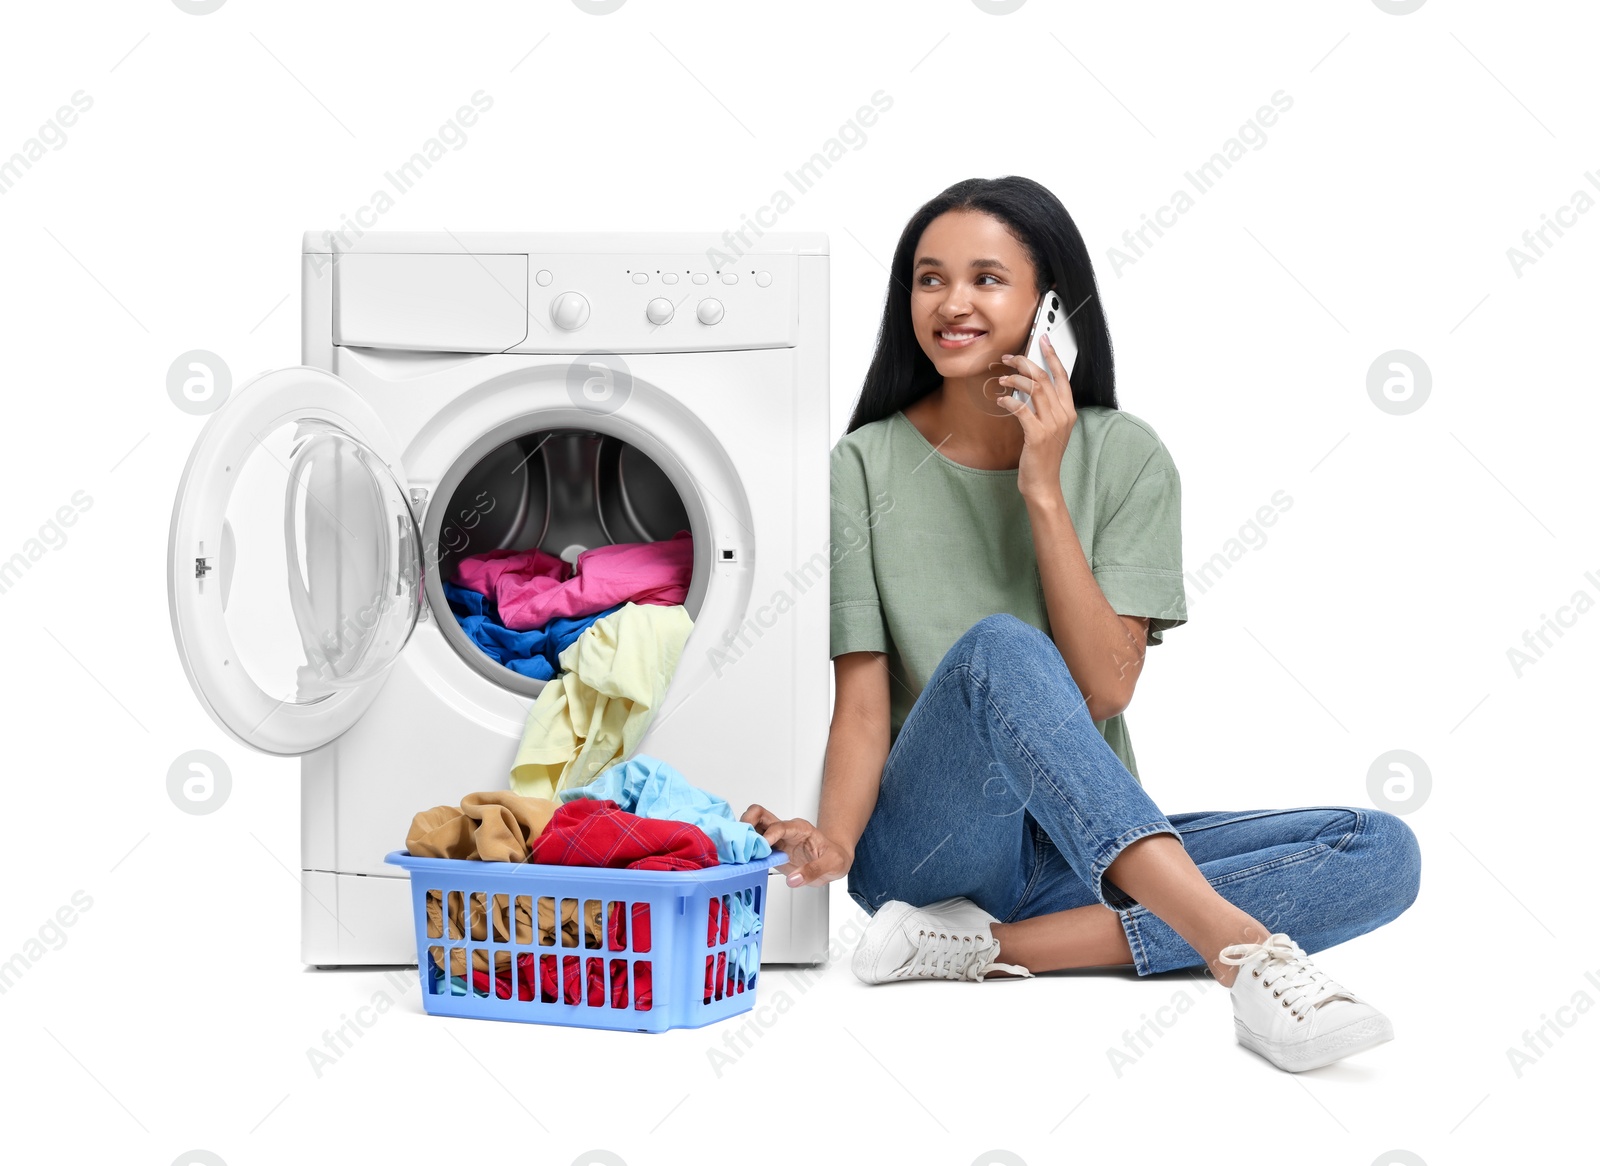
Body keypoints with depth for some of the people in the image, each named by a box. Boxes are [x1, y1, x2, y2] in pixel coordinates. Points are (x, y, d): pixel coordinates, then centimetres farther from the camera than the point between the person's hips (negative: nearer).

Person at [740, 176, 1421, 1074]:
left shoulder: (1124, 457, 1)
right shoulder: (867, 467, -1)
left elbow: (1104, 688, -9)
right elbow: (864, 702, -7)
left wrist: (1044, 493, -15)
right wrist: (833, 839, -27)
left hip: (1088, 853, 3)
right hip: (926, 845, -3)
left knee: (1385, 853, -18)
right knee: (998, 649, -34)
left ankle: (993, 945, -27)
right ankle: (1242, 949, -45)